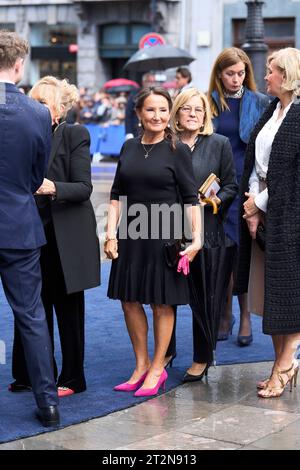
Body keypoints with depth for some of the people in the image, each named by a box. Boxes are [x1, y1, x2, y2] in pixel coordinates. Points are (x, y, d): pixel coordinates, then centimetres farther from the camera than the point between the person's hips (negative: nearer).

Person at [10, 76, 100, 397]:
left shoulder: (75, 135, -7)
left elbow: (84, 187, -14)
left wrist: (53, 188, -31)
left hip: (66, 237, -5)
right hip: (34, 232, 5)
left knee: (68, 310, 5)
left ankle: (72, 378, 16)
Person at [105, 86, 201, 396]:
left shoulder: (177, 151, -4)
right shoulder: (129, 148, 7)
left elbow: (191, 198, -4)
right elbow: (117, 194, 9)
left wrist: (196, 239, -12)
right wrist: (111, 235, 1)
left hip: (164, 234, -4)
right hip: (131, 234, 4)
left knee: (162, 303, 4)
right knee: (129, 300, 8)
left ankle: (157, 369, 16)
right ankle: (141, 365, 23)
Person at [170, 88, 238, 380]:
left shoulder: (219, 144, 4)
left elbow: (231, 186, 4)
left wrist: (216, 199, -14)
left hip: (207, 232, -1)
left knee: (204, 297, 4)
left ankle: (202, 359, 16)